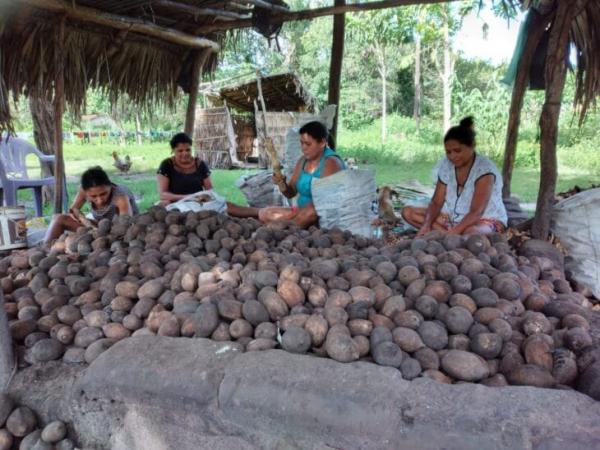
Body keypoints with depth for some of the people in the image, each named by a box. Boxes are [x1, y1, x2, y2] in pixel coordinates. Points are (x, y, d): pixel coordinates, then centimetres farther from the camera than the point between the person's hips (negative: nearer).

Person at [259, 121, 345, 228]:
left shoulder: (331, 162, -15)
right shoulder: (303, 161, 7)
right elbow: (291, 193, 11)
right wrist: (282, 184, -12)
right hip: (302, 211, 7)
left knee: (310, 212, -39)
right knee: (264, 213, -3)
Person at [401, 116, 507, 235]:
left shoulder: (485, 169, -20)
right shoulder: (445, 165, -2)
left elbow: (476, 212, -28)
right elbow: (436, 202, -3)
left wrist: (452, 233, -41)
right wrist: (426, 225, -23)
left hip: (486, 221, -7)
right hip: (453, 218, 7)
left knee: (471, 233, -45)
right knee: (408, 212, -11)